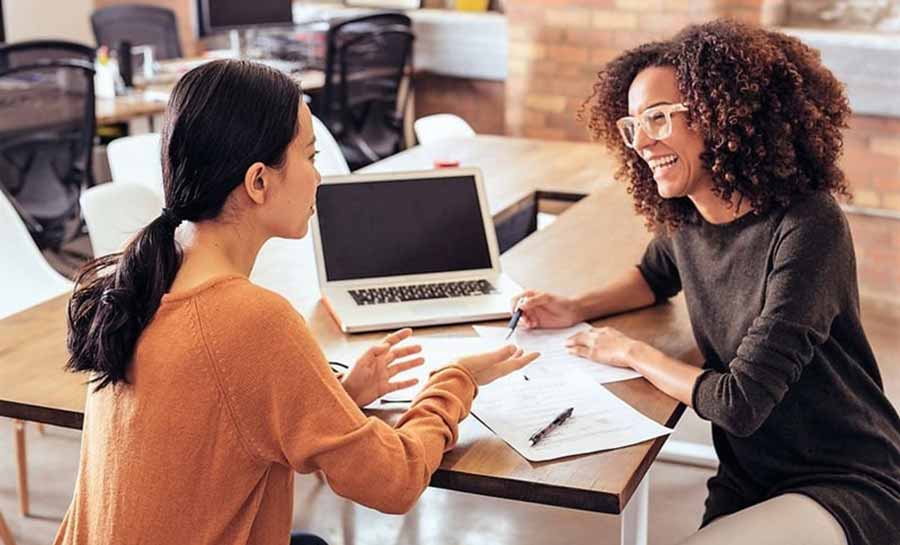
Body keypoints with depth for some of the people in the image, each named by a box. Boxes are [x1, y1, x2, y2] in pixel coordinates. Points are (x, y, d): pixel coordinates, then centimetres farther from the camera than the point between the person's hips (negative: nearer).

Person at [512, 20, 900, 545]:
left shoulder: (807, 227, -22)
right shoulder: (684, 218, -1)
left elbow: (740, 403, -23)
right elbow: (658, 275, 25)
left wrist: (633, 352, -9)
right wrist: (576, 308, 7)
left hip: (848, 488, -6)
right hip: (748, 482, 6)